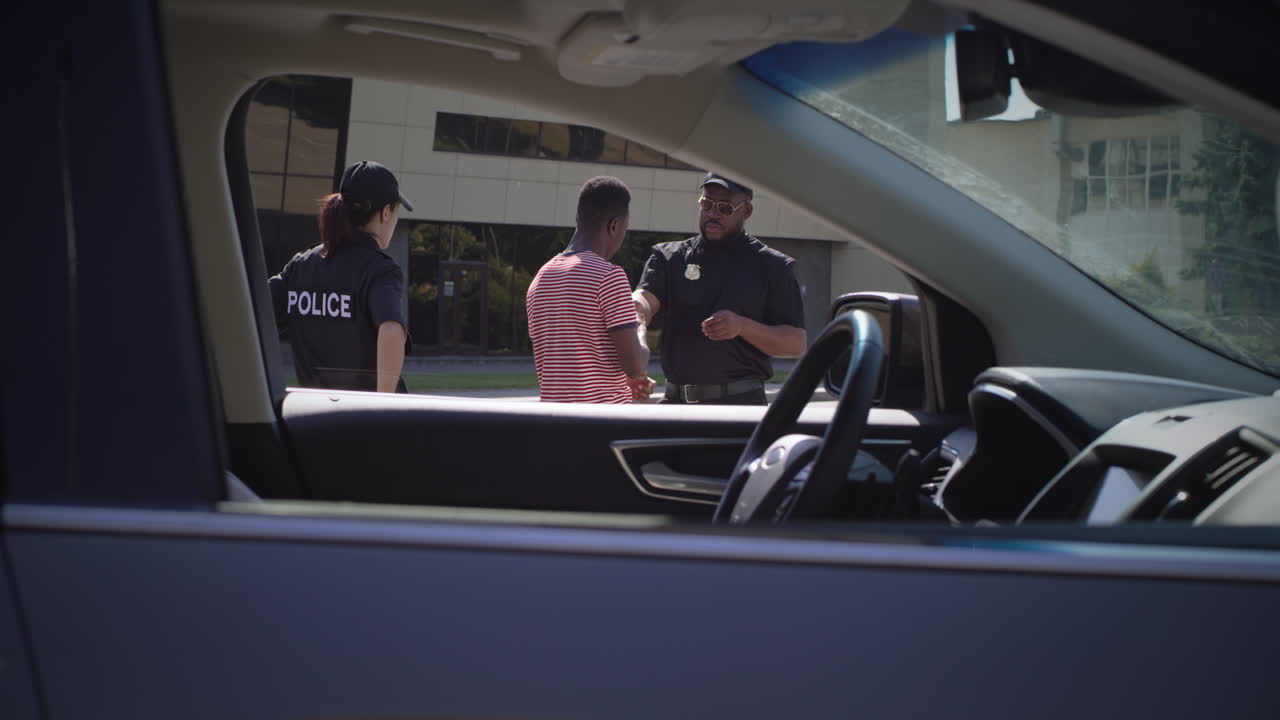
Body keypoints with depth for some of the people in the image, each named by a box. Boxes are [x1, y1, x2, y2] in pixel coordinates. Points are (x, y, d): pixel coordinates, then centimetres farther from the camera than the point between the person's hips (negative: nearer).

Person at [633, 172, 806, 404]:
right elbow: (645, 298, -7)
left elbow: (796, 344, 0)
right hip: (675, 402, 3)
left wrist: (741, 327, -16)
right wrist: (638, 319, -32)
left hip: (741, 403, -3)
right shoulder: (669, 257, 12)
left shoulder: (772, 266, 5)